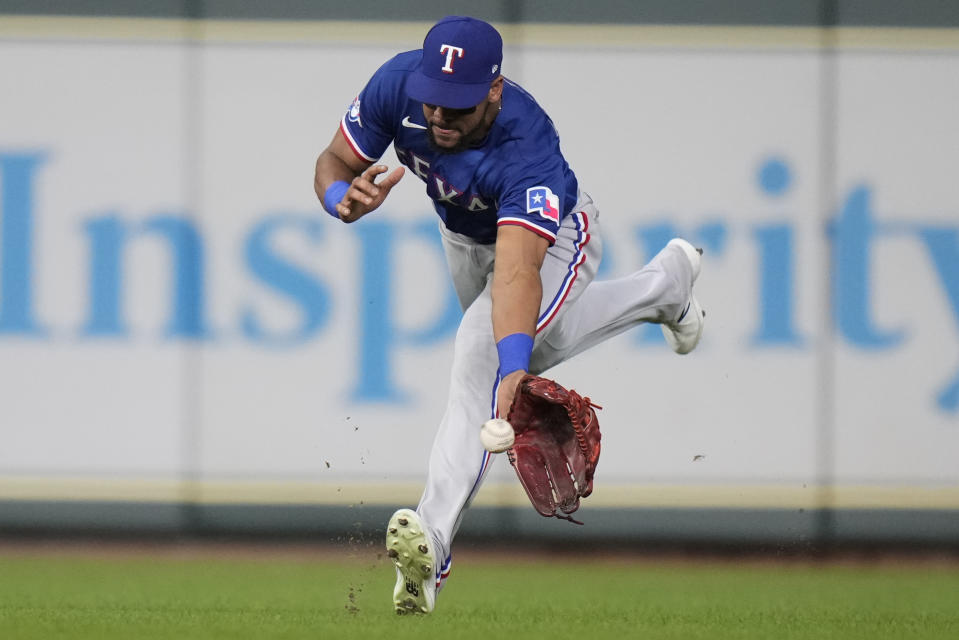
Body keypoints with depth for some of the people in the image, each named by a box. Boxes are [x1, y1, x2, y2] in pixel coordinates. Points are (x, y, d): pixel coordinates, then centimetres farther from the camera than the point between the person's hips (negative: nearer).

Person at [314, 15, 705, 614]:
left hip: (553, 235, -7)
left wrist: (513, 372, -74)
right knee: (538, 344, 33)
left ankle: (435, 539, -38)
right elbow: (333, 163, -19)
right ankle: (663, 284, 63)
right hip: (464, 234, 7)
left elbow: (518, 272, -60)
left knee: (484, 348, -33)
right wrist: (344, 198, -45)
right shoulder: (397, 84, -35)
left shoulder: (527, 148, -48)